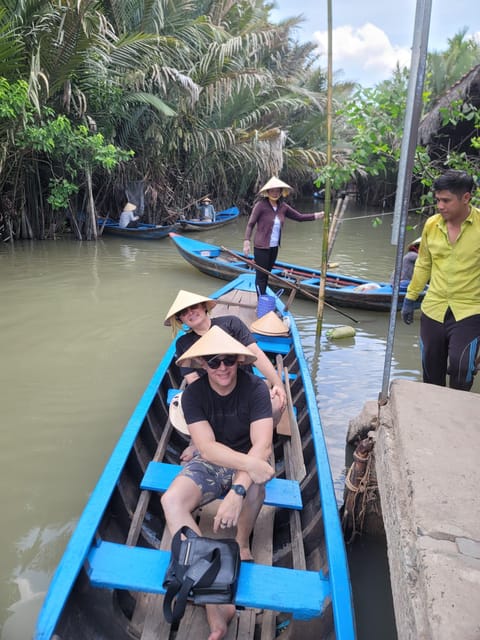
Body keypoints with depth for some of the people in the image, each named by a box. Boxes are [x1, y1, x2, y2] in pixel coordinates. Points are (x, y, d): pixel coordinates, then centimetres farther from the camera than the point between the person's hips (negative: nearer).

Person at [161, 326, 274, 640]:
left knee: (256, 480, -38)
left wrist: (237, 492, -40)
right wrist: (249, 463, -42)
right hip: (209, 464, 2)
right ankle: (215, 602, -27)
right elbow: (208, 447, -24)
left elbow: (262, 445, -26)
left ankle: (242, 544, -6)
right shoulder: (193, 394, -14)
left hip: (249, 462, -2)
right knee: (171, 500, -26)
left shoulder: (255, 388, -18)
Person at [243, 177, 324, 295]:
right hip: (261, 247, -6)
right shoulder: (261, 205, -12)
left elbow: (299, 217, 9)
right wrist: (246, 242, -18)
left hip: (274, 248, 6)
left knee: (266, 274, 17)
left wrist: (316, 216, -1)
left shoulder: (282, 207, 4)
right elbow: (250, 224, -10)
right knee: (261, 276, 1)